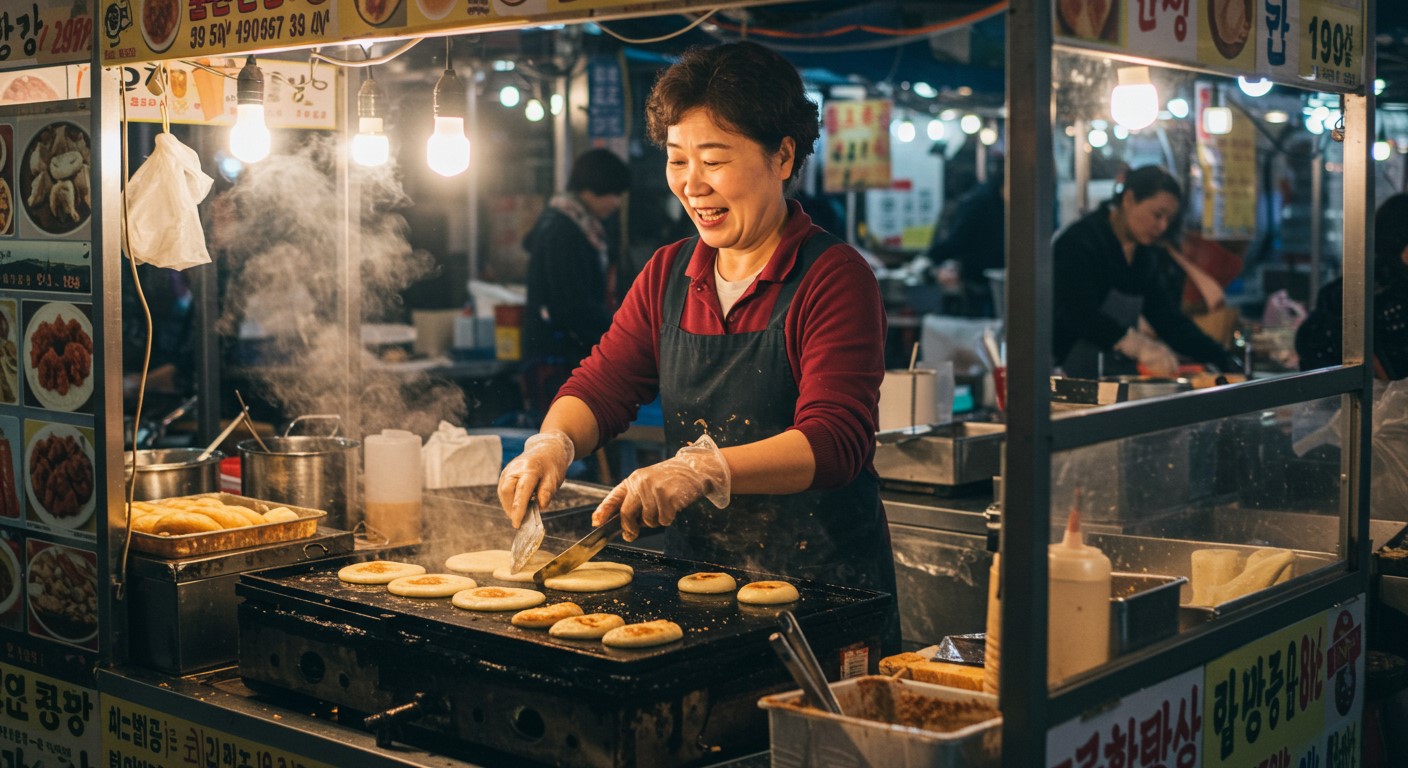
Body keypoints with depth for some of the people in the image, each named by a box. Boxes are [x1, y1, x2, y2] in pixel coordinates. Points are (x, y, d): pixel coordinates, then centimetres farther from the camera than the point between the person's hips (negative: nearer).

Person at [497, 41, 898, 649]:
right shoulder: (668, 276, 10)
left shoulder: (833, 277, -11)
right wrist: (554, 443, -15)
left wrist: (704, 468, -35)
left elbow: (835, 441, -21)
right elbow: (600, 387, 7)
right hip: (695, 579, 5)